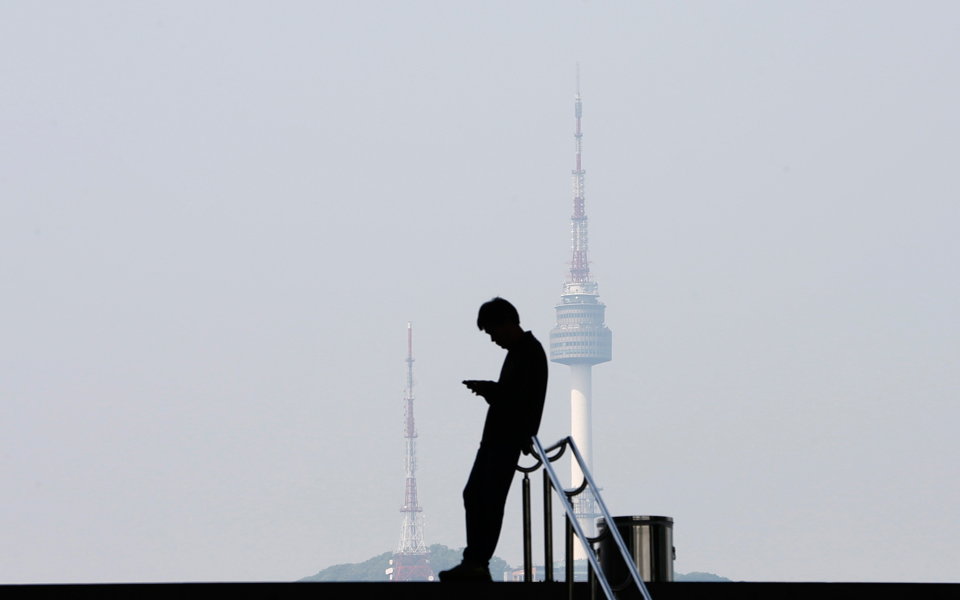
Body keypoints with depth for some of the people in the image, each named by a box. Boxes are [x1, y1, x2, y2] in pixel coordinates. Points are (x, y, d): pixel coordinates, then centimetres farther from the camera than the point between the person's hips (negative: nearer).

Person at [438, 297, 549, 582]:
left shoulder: (531, 352, -11)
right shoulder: (516, 351, 20)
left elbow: (524, 396, -21)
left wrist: (487, 389, -17)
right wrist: (487, 390, 6)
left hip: (510, 438, -10)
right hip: (497, 435, 10)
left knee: (491, 499, -10)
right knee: (473, 494, 7)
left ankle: (478, 563, -9)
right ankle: (473, 561, 8)